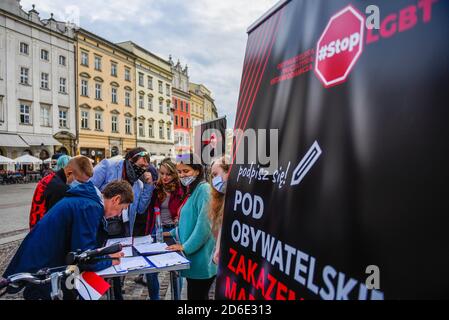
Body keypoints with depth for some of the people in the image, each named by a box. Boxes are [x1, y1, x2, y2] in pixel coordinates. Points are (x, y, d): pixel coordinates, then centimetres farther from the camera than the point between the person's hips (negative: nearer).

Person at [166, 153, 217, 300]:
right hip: (192, 256, 9)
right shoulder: (191, 191, 14)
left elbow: (204, 224, -23)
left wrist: (186, 246, -19)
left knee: (196, 296, 3)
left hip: (200, 258, -9)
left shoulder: (204, 189, -15)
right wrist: (173, 233, 16)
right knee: (196, 295, 19)